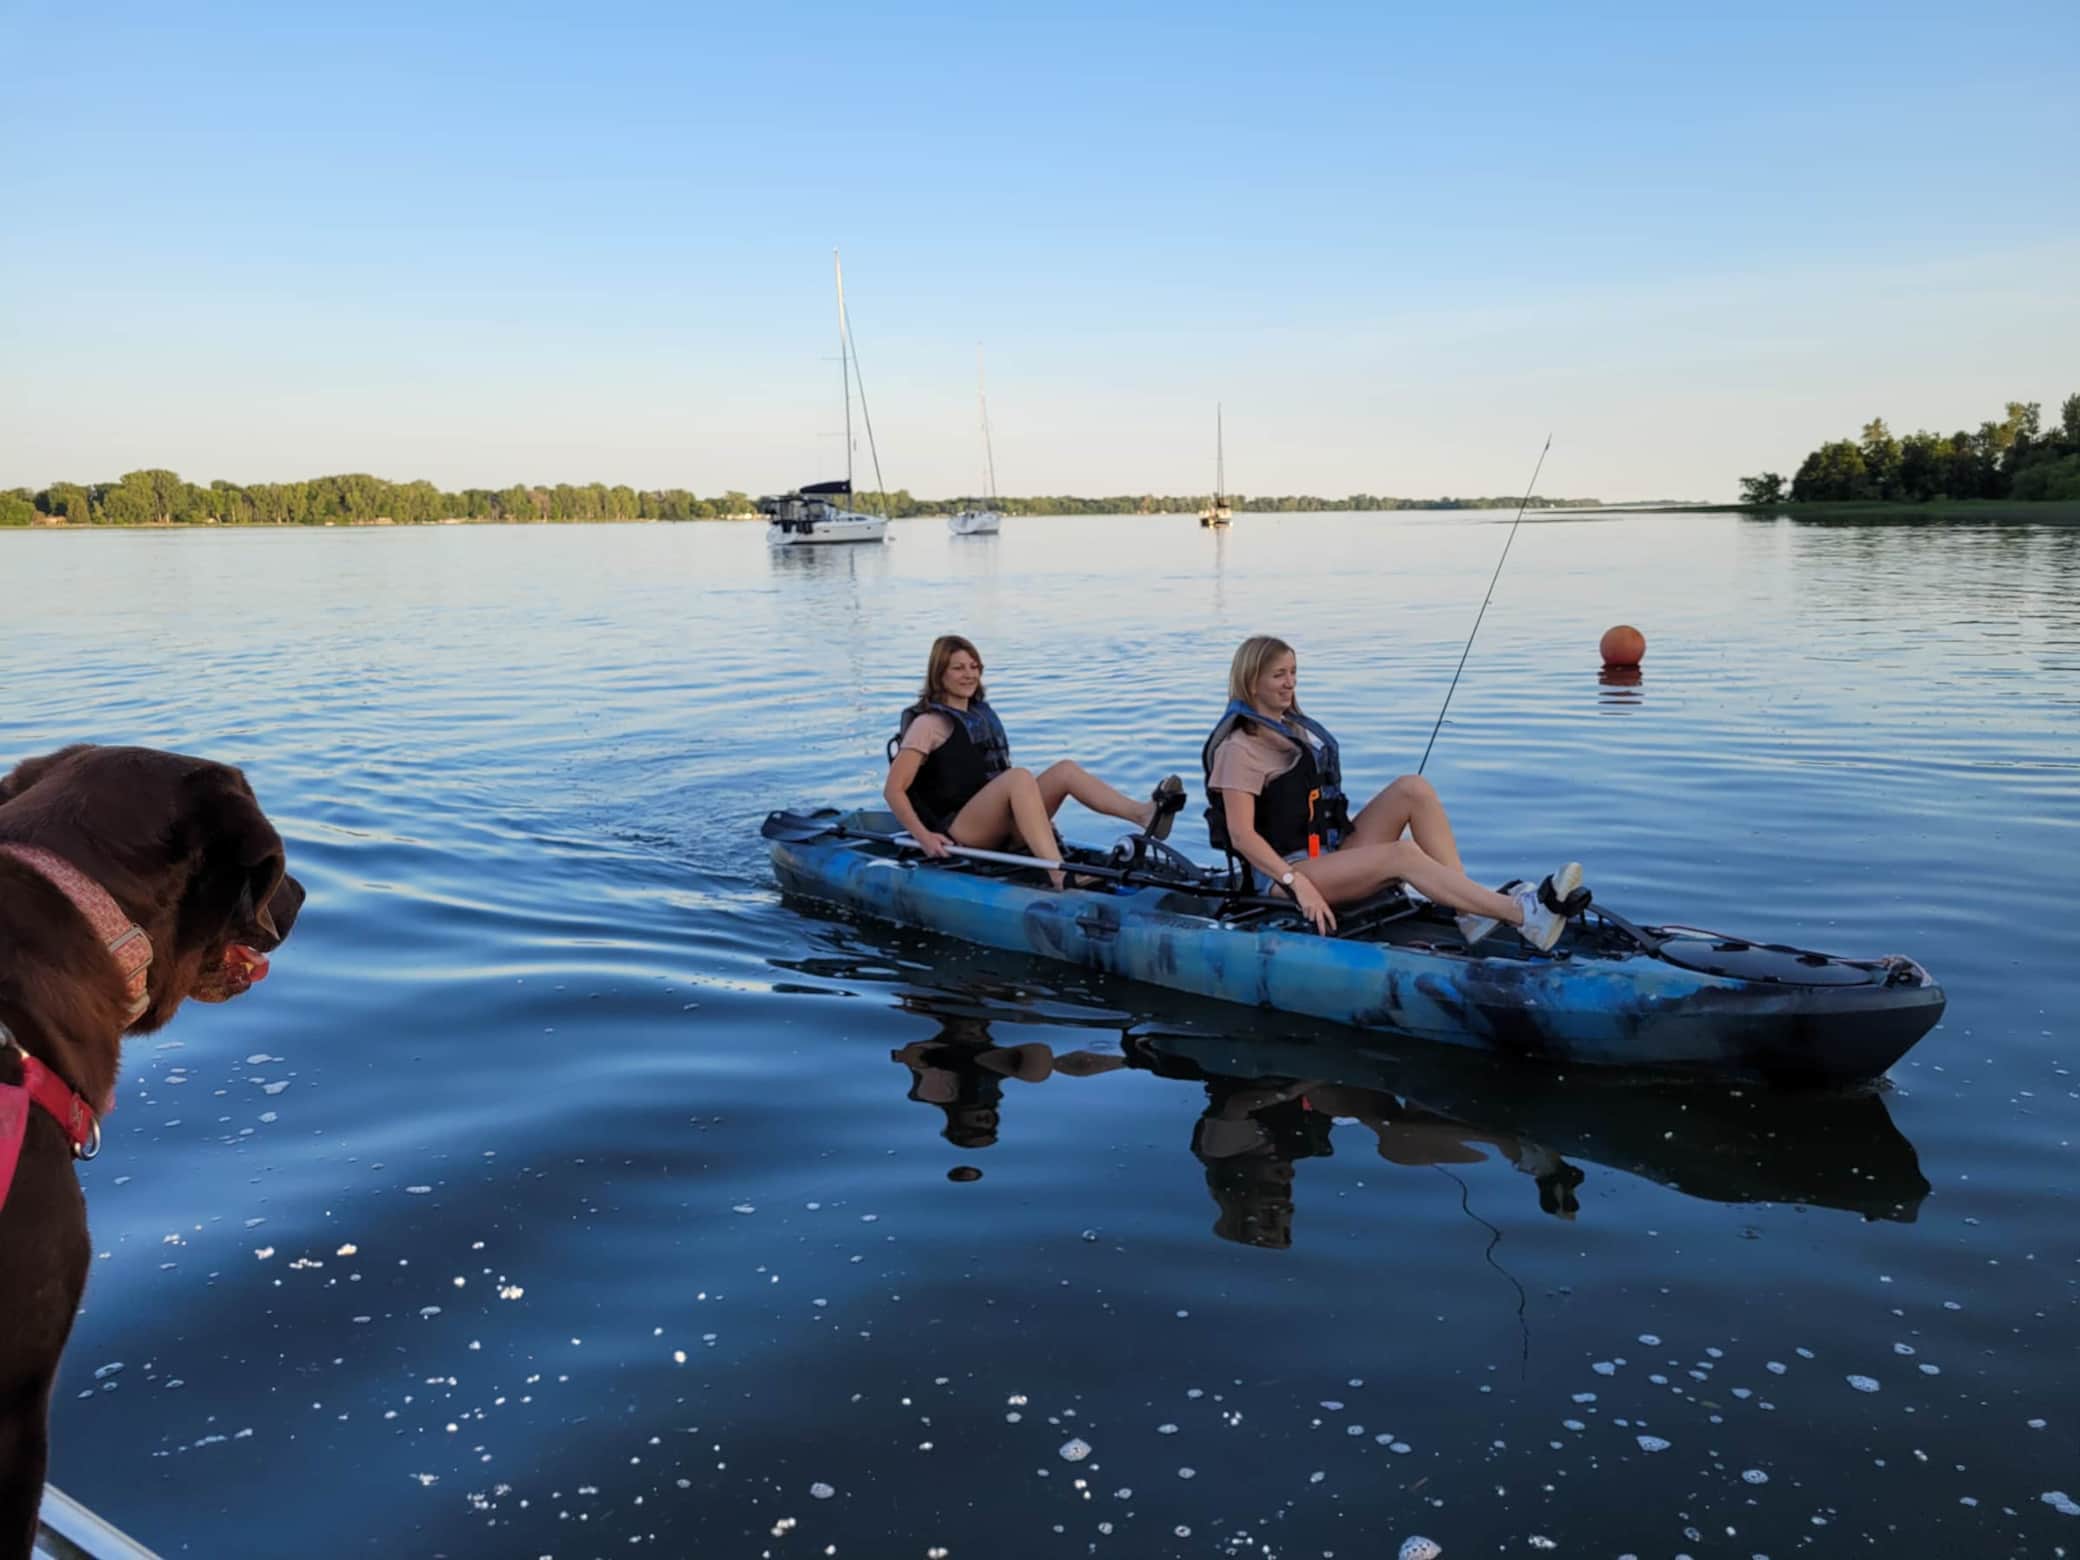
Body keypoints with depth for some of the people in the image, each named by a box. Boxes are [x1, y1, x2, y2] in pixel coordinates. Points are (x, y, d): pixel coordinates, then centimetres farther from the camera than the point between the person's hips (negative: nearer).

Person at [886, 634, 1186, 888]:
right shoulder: (929, 723, -4)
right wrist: (924, 836, -22)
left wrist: (1038, 812, 17)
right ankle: (1058, 872, -48)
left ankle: (1145, 813, -29)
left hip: (997, 828, 8)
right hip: (957, 833, -8)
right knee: (1019, 776, -32)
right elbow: (893, 790, -11)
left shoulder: (982, 714, 20)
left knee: (1065, 770, -9)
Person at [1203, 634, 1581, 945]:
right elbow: (1241, 835, -20)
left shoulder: (1293, 728, 18)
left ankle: (1471, 911, -22)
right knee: (1401, 855, -30)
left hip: (1331, 851, 9)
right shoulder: (1240, 748, -11)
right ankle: (1523, 916, -35)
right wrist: (1297, 884, -28)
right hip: (1284, 870, -9)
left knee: (1414, 788, -11)